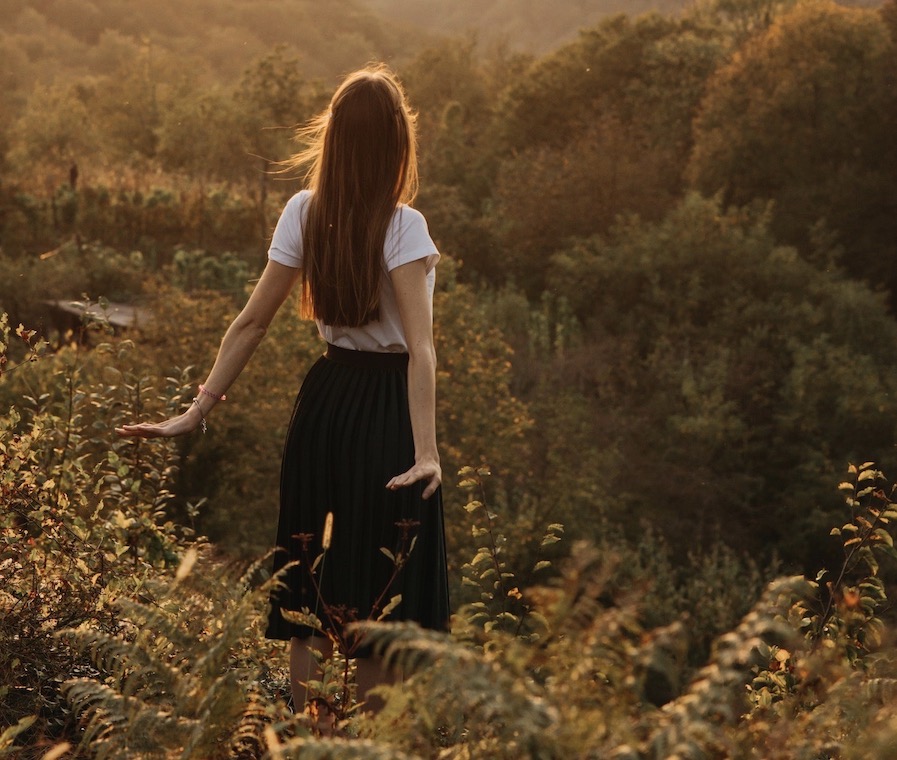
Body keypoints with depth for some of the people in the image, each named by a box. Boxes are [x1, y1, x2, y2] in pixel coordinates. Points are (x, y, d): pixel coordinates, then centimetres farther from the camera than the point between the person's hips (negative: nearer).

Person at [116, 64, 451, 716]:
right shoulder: (402, 225, -15)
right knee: (380, 594, 6)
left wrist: (198, 411, 2)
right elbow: (420, 345, -24)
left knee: (313, 587, 14)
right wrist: (427, 450, -29)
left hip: (325, 402, 5)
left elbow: (251, 324, -2)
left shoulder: (303, 214, -2)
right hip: (387, 409, -4)